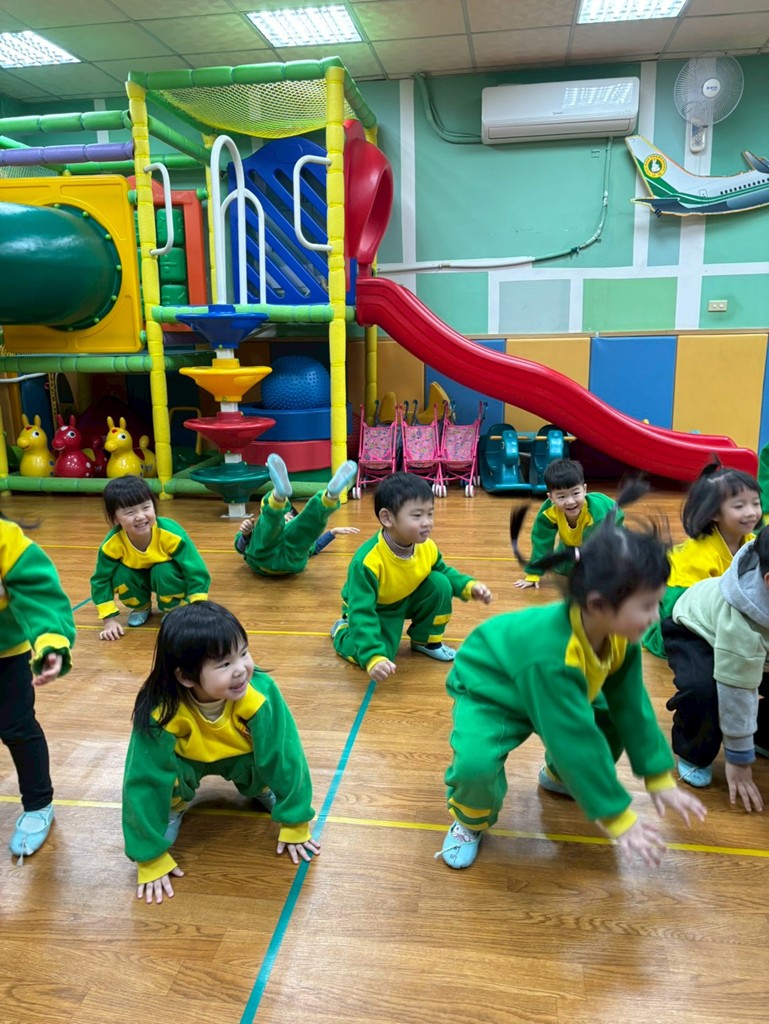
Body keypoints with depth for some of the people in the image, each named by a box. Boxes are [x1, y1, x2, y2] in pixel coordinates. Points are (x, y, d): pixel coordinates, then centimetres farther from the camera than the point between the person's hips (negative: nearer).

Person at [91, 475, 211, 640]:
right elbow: (100, 581, -15)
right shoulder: (112, 544, -29)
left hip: (169, 576, -2)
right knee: (120, 575, -28)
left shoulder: (171, 534, -35)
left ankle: (175, 611, -4)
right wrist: (110, 619, -19)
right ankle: (142, 607, 4)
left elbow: (197, 574, -29)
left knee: (164, 572, -35)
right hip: (138, 578, 3)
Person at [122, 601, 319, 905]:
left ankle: (263, 790, 8)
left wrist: (295, 825, -18)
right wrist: (151, 858, -24)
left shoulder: (261, 694, -39)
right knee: (169, 777, -30)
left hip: (242, 756, 1)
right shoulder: (160, 712, -39)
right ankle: (173, 808, 4)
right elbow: (144, 784, -29)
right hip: (187, 761, -1)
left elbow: (285, 757, -27)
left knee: (264, 769, -27)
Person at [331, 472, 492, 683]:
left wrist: (470, 586, -16)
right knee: (374, 658, -25)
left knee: (440, 584, -18)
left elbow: (444, 572, 3)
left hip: (407, 599, 6)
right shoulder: (367, 561, -40)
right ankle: (343, 630, 10)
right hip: (372, 609, -5)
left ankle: (425, 640, 7)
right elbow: (361, 613, -39)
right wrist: (373, 657, -48)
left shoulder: (427, 547, -20)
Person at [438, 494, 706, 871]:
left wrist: (659, 777, -4)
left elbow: (632, 707, -7)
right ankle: (470, 822, 2)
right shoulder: (551, 653, -44)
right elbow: (576, 741, -36)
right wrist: (617, 817, -26)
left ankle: (559, 776, 25)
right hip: (488, 690, -7)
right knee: (476, 763, -32)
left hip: (553, 691, 7)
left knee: (614, 727, -4)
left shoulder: (619, 635, -20)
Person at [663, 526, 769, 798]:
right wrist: (739, 760, -24)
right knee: (702, 689, -33)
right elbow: (737, 692, -35)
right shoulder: (739, 622, -44)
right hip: (694, 629, -6)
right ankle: (693, 755, -3)